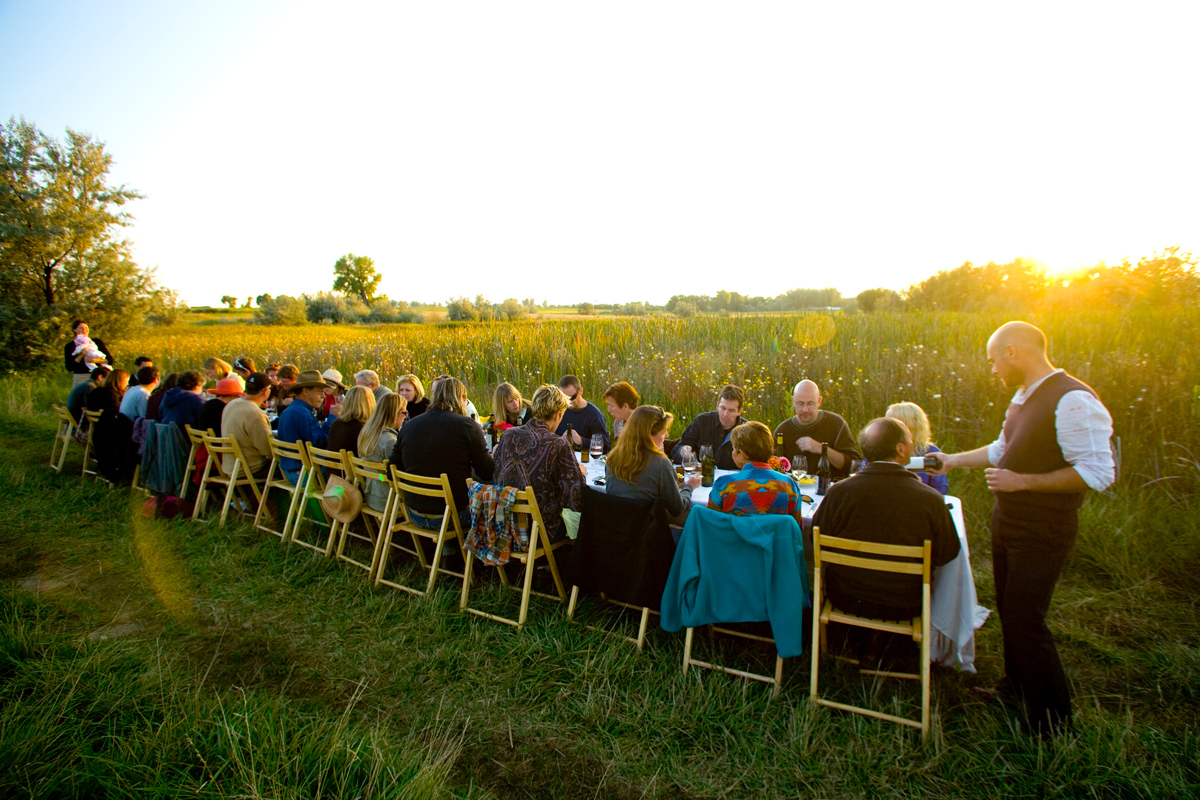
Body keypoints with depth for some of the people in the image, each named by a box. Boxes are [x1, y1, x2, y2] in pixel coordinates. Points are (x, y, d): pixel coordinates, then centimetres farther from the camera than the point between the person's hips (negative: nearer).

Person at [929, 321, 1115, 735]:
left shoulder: (1073, 400, -21)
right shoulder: (1024, 397, 8)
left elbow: (1098, 473, -25)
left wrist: (1022, 481, -25)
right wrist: (953, 459, 26)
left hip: (1040, 533, -9)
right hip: (1007, 522, 9)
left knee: (1024, 621, -2)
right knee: (1009, 610, 20)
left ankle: (1052, 723, 17)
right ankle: (1019, 687, 41)